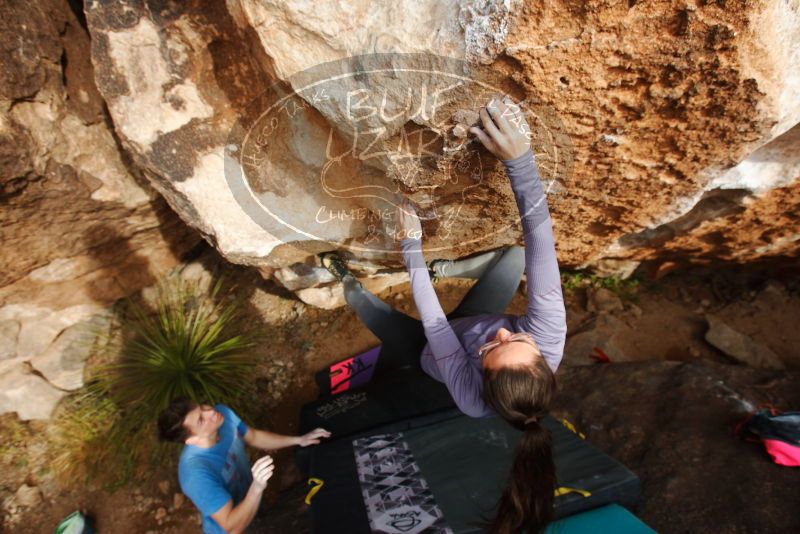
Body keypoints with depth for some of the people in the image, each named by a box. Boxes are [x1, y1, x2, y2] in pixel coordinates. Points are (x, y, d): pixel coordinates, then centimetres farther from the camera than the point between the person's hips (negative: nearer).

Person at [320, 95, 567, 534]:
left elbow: (431, 319, -36)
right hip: (466, 324, 3)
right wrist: (520, 158, -53)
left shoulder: (470, 395, -45)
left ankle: (345, 276, 38)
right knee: (515, 255, -5)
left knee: (357, 296, 1)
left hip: (424, 351, -3)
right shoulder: (549, 340, -40)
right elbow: (541, 243, -47)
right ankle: (444, 268, 16)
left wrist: (411, 246, -29)